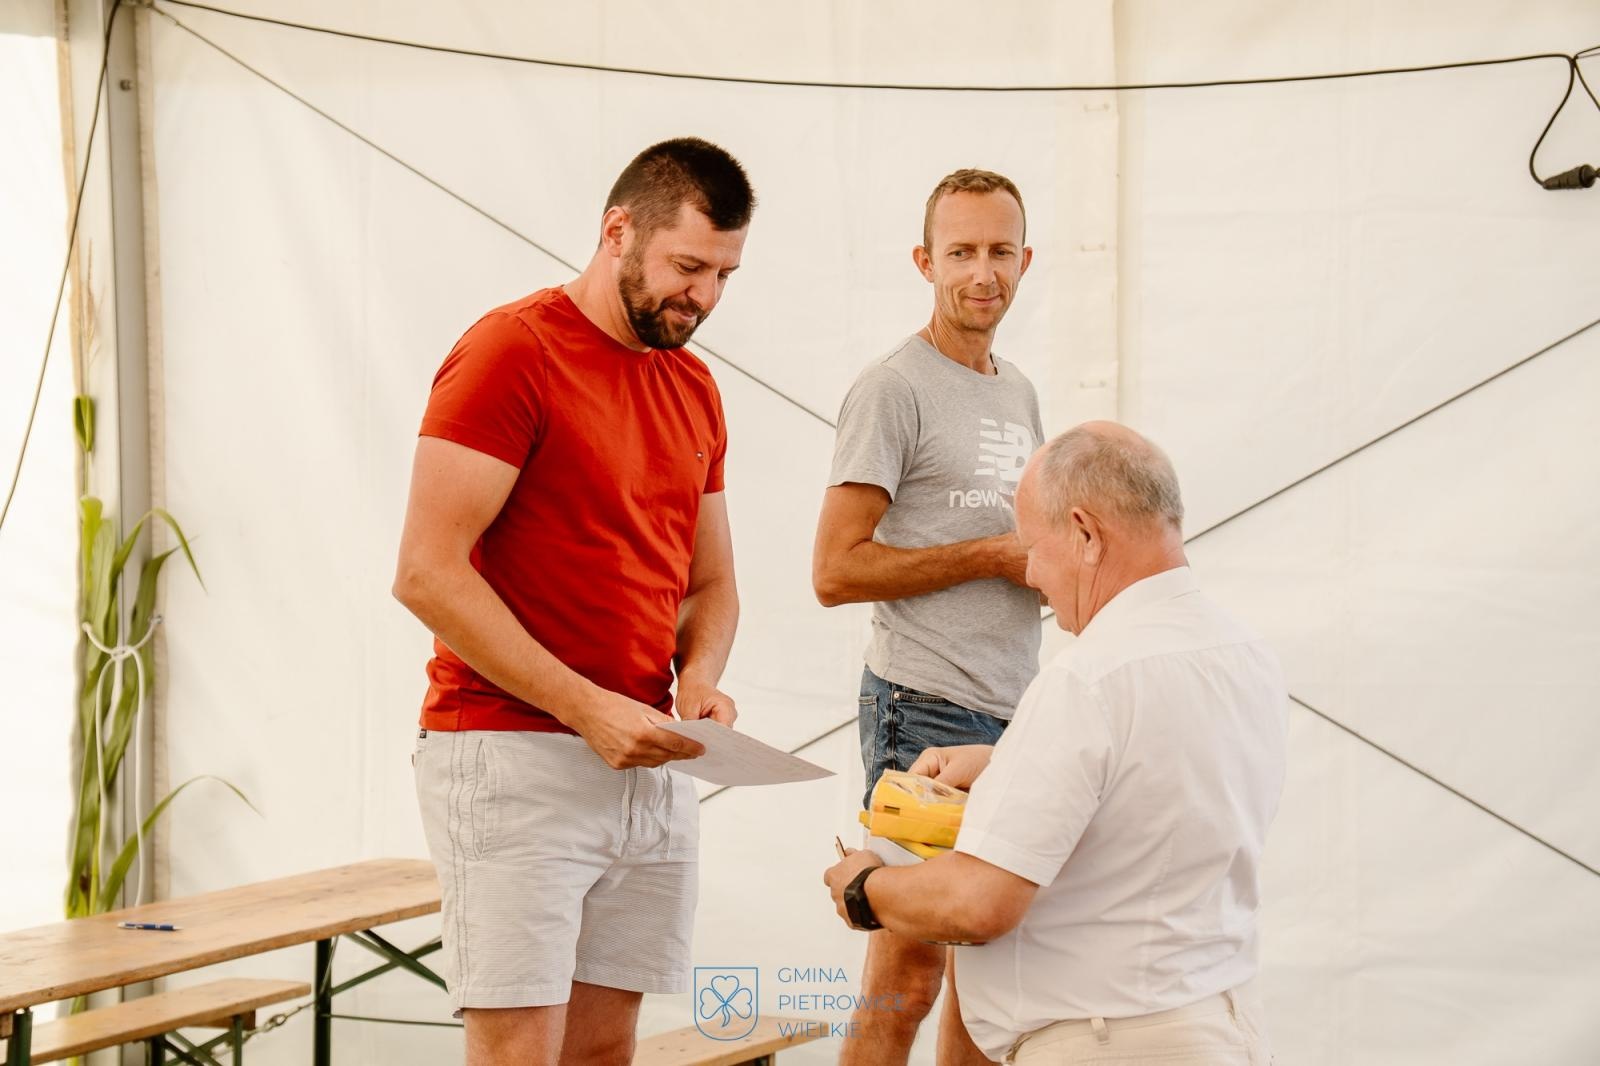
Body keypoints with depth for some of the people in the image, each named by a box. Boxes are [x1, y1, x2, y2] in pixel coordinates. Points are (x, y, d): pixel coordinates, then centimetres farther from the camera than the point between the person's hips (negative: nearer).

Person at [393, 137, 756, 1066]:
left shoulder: (694, 388, 14)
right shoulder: (511, 353, -9)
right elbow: (427, 573, -16)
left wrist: (700, 676, -2)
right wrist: (586, 708, -19)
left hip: (648, 767, 7)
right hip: (511, 755, -7)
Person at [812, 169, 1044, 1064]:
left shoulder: (1019, 393, 18)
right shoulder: (893, 389, -8)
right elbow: (837, 571, -14)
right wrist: (993, 556, -14)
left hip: (1016, 717, 8)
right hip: (928, 714, -8)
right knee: (908, 973, -7)